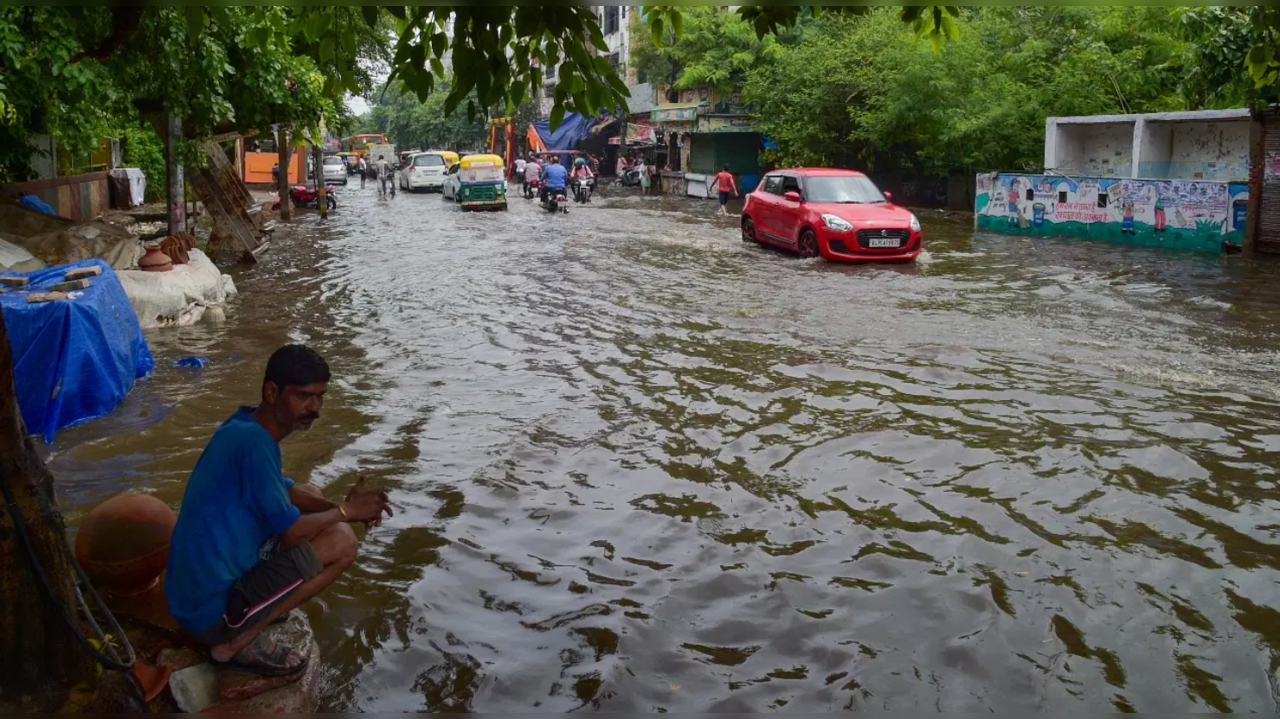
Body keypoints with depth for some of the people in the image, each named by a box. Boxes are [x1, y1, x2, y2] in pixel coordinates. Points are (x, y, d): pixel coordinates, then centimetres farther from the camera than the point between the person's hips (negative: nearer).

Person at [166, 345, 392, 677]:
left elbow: (287, 491, 18)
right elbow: (290, 533, -19)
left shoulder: (244, 427, 5)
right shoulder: (253, 442, -23)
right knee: (342, 541, -11)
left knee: (312, 500, 19)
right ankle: (236, 643, -6)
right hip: (213, 610, -10)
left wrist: (340, 507, 1)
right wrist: (346, 510, -3)